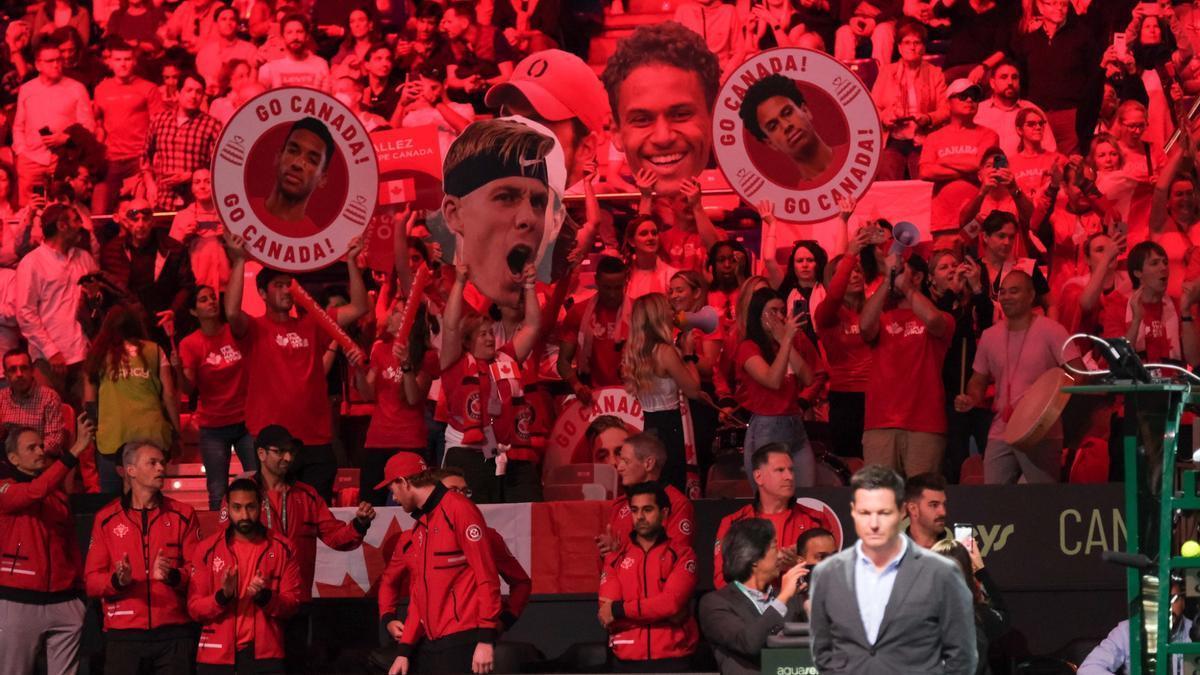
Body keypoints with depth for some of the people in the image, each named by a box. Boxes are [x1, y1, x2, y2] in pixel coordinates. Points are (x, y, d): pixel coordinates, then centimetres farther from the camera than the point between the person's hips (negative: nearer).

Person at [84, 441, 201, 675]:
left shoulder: (183, 515, 7)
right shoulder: (106, 519, 6)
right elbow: (91, 581, 3)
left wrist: (173, 576, -18)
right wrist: (117, 580, -18)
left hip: (174, 633, 0)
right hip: (123, 635, 0)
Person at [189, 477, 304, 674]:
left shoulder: (283, 548, 3)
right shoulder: (207, 550, 1)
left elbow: (293, 603, 0)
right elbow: (194, 608, -2)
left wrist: (264, 597, -18)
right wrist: (223, 596, -19)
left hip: (265, 654, 0)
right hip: (217, 654, 0)